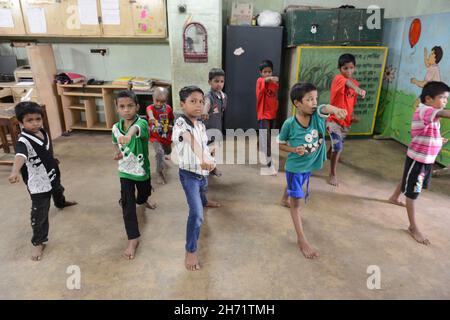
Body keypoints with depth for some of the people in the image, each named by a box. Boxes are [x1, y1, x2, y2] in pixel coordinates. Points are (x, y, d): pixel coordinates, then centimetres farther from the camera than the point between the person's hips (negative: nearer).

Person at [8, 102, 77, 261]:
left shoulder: (43, 132, -7)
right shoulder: (23, 141, -31)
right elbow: (20, 156, -53)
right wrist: (15, 171, -71)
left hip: (52, 174, 8)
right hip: (38, 183, -8)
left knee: (58, 191, 38)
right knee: (40, 214, -1)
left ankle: (61, 203, 72)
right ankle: (38, 243, 16)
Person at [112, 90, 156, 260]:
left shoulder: (142, 123, -26)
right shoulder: (116, 127, -10)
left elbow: (137, 128, -53)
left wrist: (129, 134, -76)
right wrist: (117, 152, -8)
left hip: (142, 168, -1)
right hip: (125, 170, 1)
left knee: (145, 192, 28)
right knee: (128, 205, -3)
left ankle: (142, 200, 66)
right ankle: (133, 239, 6)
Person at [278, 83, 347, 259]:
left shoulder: (317, 114, -16)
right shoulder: (289, 124, -21)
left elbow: (325, 108, -40)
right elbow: (280, 144, -8)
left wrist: (335, 109, -63)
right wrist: (294, 150, -26)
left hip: (309, 165, 5)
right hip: (295, 166, -5)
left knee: (295, 190, 31)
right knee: (296, 201, 1)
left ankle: (286, 196, 66)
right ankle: (302, 240, 10)